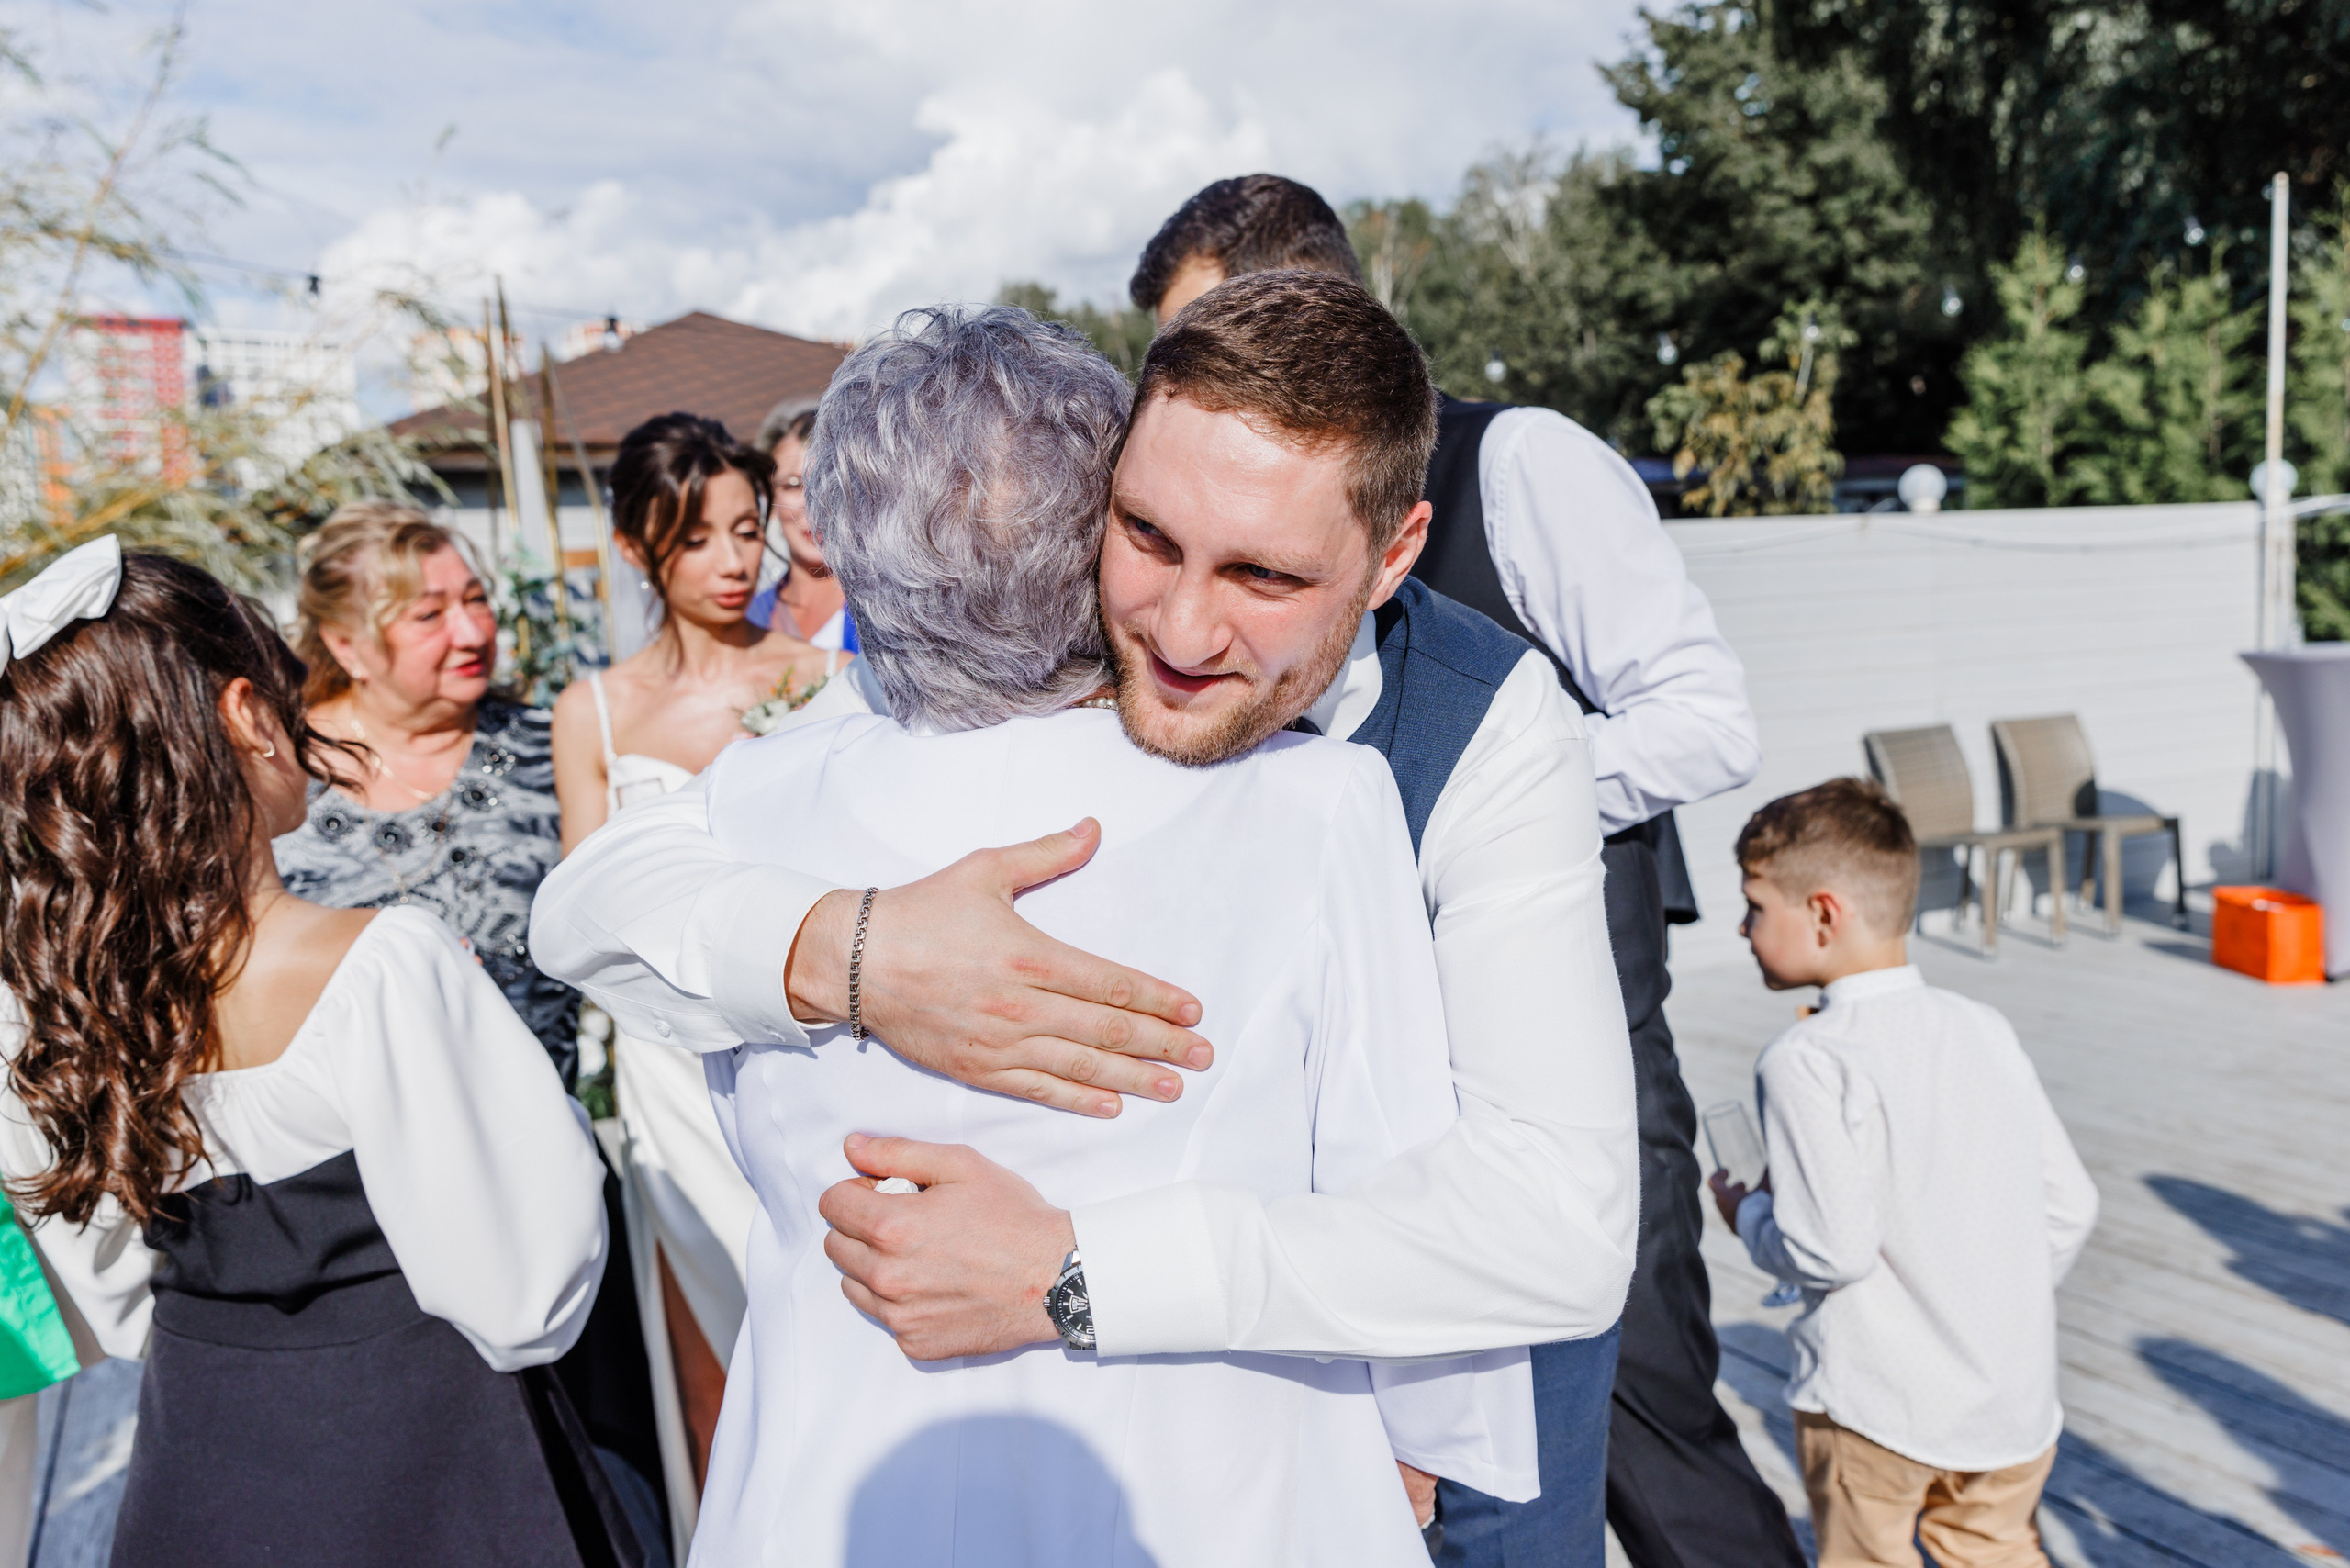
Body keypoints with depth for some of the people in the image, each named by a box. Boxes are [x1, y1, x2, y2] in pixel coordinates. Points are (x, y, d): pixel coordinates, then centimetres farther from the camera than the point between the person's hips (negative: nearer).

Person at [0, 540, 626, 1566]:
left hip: (194, 1483, 5)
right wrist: (554, 1119, -9)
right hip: (418, 1473, -5)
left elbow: (118, 1307, 5)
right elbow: (521, 1304, -24)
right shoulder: (387, 967, -30)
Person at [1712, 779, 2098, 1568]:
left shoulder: (1807, 1061, -19)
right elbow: (2070, 1207, 6)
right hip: (2018, 1397, 6)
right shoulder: (1985, 1029, 3)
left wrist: (1747, 1215, -3)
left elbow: (1833, 1250, -22)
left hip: (1880, 1402, -6)